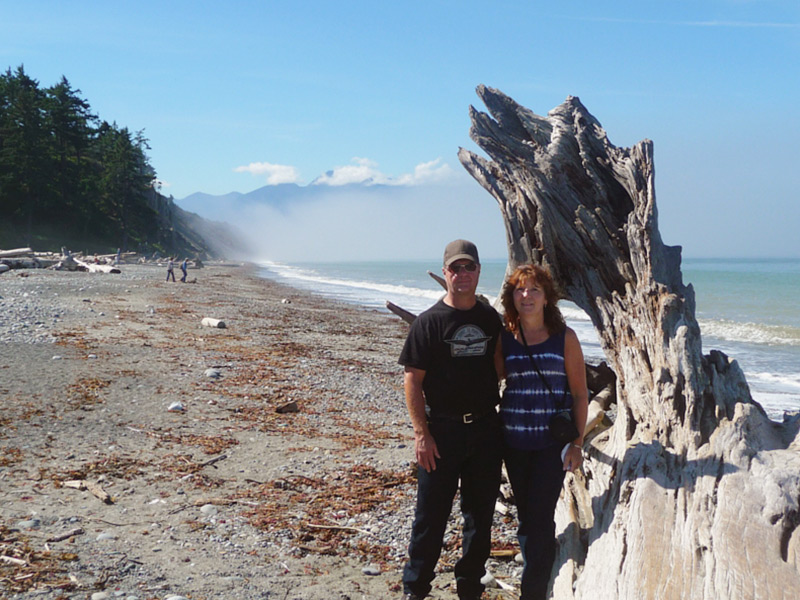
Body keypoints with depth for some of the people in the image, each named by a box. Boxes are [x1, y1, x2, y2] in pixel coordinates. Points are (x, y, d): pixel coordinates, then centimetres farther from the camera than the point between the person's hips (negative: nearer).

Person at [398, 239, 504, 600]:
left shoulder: (490, 319, 8)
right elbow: (412, 380, -7)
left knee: (480, 514, 12)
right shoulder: (430, 321, -5)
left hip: (486, 429, 4)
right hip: (442, 430, -4)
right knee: (431, 514, 2)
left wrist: (503, 420, 9)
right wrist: (421, 433, -13)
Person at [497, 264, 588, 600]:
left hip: (552, 442, -3)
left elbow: (579, 393, -1)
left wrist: (577, 443, -6)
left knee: (539, 519, -6)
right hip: (514, 442, 3)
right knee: (525, 516, 11)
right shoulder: (504, 339, 4)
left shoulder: (564, 338, -3)